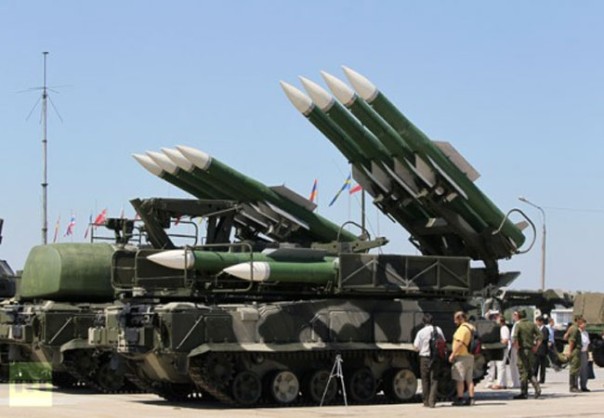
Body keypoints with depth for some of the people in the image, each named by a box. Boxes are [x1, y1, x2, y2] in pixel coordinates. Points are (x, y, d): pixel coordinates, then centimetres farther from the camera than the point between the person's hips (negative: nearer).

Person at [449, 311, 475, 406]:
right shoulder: (471, 328, 15)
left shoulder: (462, 328, -15)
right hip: (470, 356, 9)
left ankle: (460, 399, -6)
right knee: (469, 379, 10)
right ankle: (471, 398, 10)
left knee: (459, 379, -5)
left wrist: (452, 354, -18)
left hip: (461, 356, -9)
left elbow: (459, 343, -22)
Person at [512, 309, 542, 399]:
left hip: (522, 350, -5)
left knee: (523, 372, 1)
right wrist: (536, 346, 6)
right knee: (530, 372, 14)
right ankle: (537, 388, -5)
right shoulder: (532, 324, 8)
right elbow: (540, 336, 2)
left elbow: (515, 337, -21)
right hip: (531, 350, 5)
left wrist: (517, 346, -9)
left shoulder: (518, 325, -7)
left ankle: (524, 393, 3)